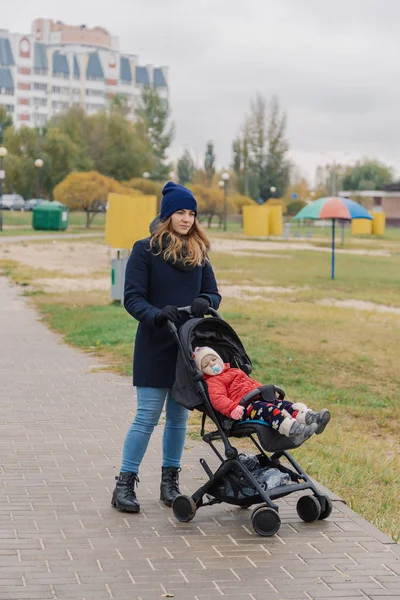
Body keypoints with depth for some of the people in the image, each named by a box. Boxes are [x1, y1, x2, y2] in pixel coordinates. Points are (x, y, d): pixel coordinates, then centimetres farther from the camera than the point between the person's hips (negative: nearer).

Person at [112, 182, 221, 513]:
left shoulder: (198, 252, 10)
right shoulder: (146, 250, -5)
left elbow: (214, 293, 10)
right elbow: (132, 297, -10)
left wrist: (205, 303, -13)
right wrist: (156, 314, -28)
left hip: (190, 346, 5)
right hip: (155, 347, -4)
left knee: (179, 416, 10)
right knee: (147, 416, -5)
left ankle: (170, 481, 21)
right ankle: (124, 485, 3)